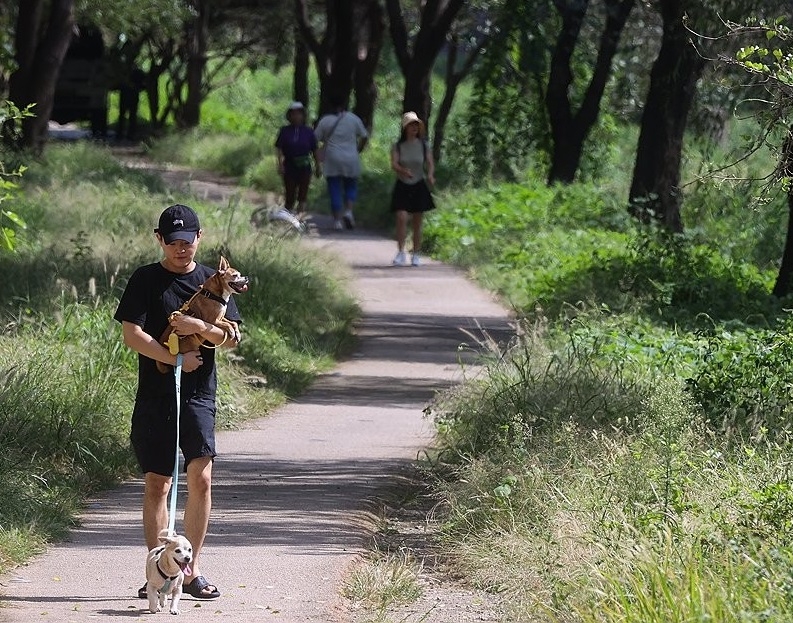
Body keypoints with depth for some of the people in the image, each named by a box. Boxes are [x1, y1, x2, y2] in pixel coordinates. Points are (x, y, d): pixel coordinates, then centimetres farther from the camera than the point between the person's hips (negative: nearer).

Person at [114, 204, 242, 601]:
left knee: (201, 477, -10)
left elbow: (232, 337, 5)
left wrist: (200, 327, -13)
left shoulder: (211, 280, 9)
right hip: (155, 395, -1)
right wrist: (176, 359, -16)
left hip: (199, 394, 1)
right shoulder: (146, 280, 1)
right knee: (157, 483, 2)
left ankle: (192, 570, -1)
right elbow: (132, 334, -8)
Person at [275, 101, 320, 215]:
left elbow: (315, 151, 7)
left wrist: (318, 167, 6)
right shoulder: (285, 131, 1)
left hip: (304, 168, 0)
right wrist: (280, 164, -13)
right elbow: (279, 149, -1)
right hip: (290, 168, 0)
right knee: (290, 196, 4)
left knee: (302, 197, -1)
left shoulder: (308, 132, 2)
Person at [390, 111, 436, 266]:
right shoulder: (398, 146, -4)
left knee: (417, 223, 6)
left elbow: (430, 163, -1)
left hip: (419, 187, 1)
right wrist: (403, 171, -36)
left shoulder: (424, 145, 0)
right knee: (401, 218, -18)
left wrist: (430, 175, -23)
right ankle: (400, 252, -12)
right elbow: (393, 164, -14)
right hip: (402, 186, -1)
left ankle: (416, 255, 17)